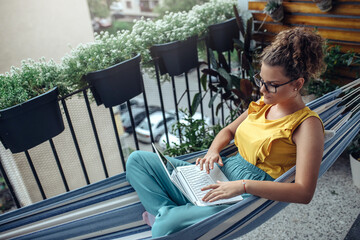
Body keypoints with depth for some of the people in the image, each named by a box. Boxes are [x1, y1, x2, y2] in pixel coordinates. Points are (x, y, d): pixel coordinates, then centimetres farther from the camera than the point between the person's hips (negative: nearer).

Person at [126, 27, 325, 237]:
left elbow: (304, 192, -22)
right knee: (137, 159, 0)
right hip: (221, 173, 8)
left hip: (246, 197, -8)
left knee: (165, 227, -35)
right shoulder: (265, 103, 9)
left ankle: (165, 214, -4)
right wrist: (213, 152, 0)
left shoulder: (307, 124, -12)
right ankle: (168, 212, -14)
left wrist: (243, 185, -27)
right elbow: (229, 131, 22)